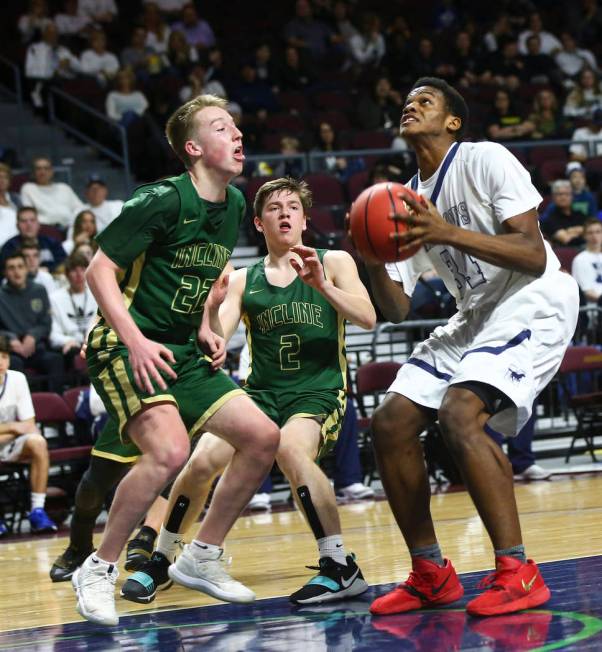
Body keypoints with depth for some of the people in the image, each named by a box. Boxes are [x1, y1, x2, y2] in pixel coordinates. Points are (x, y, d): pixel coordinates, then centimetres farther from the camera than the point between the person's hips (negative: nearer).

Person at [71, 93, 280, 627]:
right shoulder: (163, 199, -15)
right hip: (126, 347, -8)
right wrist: (136, 342, -22)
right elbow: (99, 270, -15)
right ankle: (98, 571, -14)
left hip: (183, 354, 8)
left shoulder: (233, 206, 9)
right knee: (169, 451, -30)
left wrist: (205, 332, 10)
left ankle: (204, 557, 14)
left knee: (263, 438, 0)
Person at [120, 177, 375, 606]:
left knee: (291, 447, -35)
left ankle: (341, 569, -26)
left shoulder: (333, 263, 4)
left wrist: (322, 285, -23)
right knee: (203, 460, -16)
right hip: (262, 393, 3)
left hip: (319, 393, -3)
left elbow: (367, 318, -9)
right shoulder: (243, 281, 11)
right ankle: (161, 560, 8)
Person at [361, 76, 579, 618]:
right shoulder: (406, 202, 11)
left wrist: (448, 233, -29)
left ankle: (518, 573, -25)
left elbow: (534, 256, -21)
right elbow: (397, 309, 10)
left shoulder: (485, 160, -11)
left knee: (460, 412, -29)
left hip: (535, 303, -8)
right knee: (391, 422, -2)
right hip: (476, 316, 8)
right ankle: (431, 574, 8)